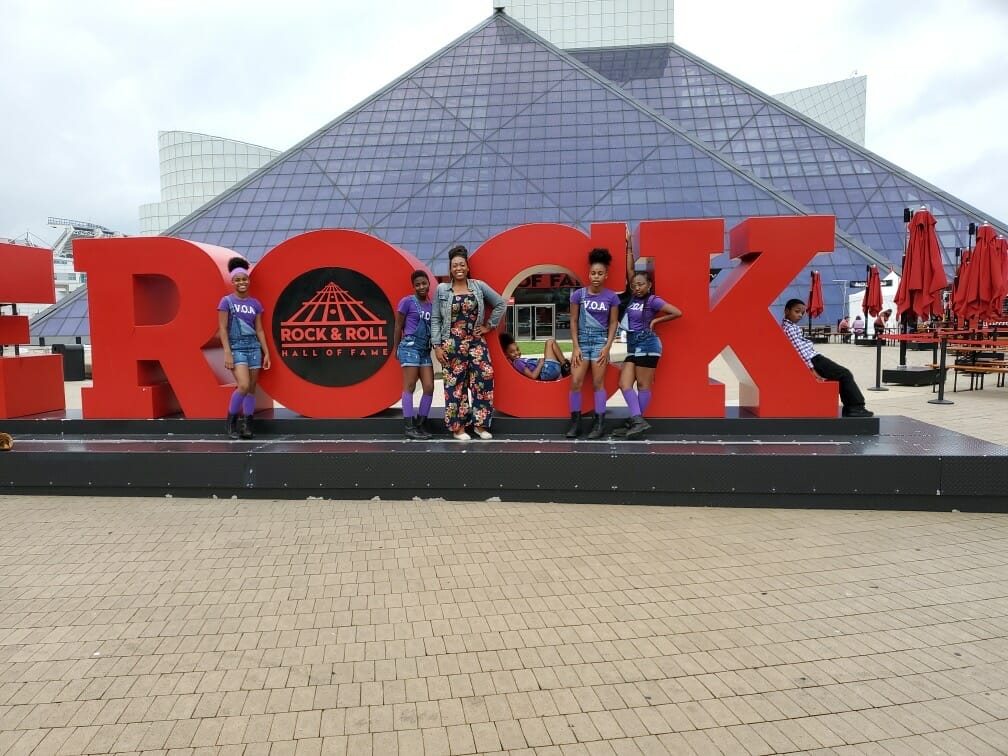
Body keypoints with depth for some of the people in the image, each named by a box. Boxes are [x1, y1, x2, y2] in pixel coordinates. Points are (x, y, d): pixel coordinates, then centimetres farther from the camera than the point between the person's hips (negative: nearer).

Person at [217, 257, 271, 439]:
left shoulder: (255, 303, 11)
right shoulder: (226, 301, 0)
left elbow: (259, 330, 12)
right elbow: (222, 329, -5)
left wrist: (266, 352, 7)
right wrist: (227, 353, -13)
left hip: (254, 347, 4)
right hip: (236, 347, -4)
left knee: (252, 388, 4)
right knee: (244, 385, -19)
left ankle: (247, 425, 12)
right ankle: (231, 419, 1)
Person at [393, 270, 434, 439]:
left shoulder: (432, 305, 12)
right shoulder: (407, 301, -3)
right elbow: (398, 327, 1)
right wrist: (396, 349, 3)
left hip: (425, 350, 6)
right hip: (410, 347, -6)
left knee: (429, 387, 1)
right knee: (410, 387, -5)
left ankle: (420, 424, 12)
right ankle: (409, 427, -2)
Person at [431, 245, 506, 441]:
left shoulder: (479, 286, 4)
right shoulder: (441, 290, 2)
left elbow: (501, 303, 9)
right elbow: (435, 319, 1)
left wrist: (489, 326, 5)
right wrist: (437, 345, -5)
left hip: (476, 341, 1)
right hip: (452, 343, -1)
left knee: (484, 377, -9)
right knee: (456, 384, 2)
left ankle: (480, 424, 4)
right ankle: (458, 427, 11)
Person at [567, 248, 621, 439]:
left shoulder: (611, 297, -4)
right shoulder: (578, 294, -4)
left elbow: (613, 323, 2)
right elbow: (574, 321, 0)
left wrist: (607, 346, -7)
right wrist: (576, 347, -5)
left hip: (600, 341, -1)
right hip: (582, 340, 1)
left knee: (598, 383, 0)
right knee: (575, 382, -5)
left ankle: (600, 423, 8)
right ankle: (575, 422, 6)